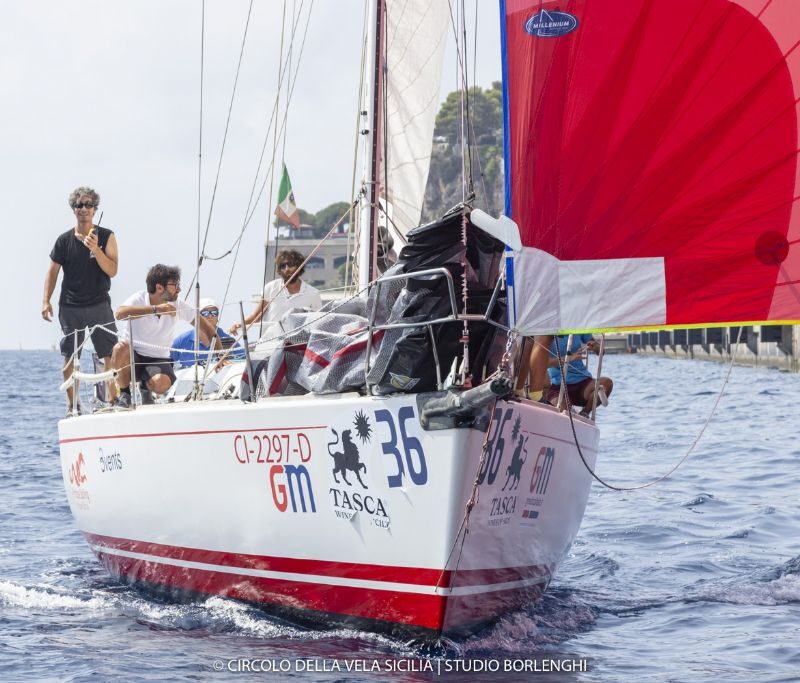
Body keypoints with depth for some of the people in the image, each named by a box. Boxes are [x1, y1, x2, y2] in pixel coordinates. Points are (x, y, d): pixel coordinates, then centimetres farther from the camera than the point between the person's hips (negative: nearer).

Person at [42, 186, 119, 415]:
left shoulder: (106, 237, 0)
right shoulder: (64, 240, 4)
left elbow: (112, 270, -7)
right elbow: (53, 271, 8)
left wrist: (95, 249, -21)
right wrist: (46, 301, -1)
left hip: (99, 305, -1)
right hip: (70, 308, 1)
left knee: (111, 355, -8)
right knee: (69, 358, 3)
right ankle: (72, 406, 11)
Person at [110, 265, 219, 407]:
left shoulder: (178, 306, -3)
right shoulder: (139, 299, -13)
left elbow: (206, 326, 5)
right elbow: (120, 313, -36)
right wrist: (155, 309, -37)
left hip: (158, 359, 1)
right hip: (131, 355, -1)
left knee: (162, 384, -34)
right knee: (121, 347, -37)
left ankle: (146, 387, 6)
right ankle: (124, 393, -11)